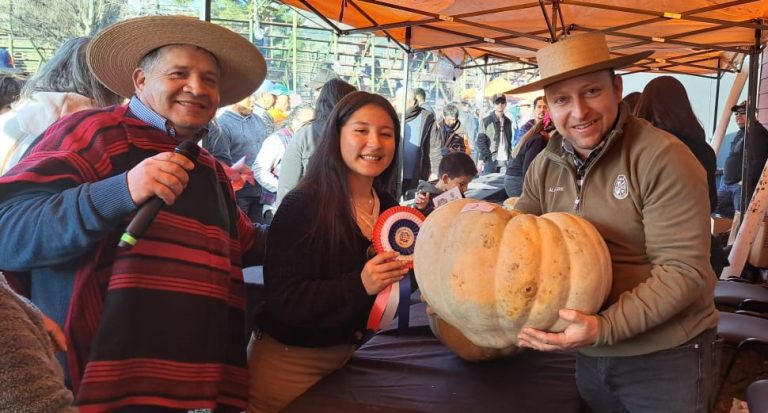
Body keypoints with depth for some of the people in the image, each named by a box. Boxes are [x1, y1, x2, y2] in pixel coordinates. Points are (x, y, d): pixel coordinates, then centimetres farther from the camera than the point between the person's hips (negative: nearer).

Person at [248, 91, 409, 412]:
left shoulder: (389, 208, 0)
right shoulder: (302, 205, -18)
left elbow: (393, 281, 8)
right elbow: (284, 300, -23)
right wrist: (358, 286, -34)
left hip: (347, 355, 6)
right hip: (288, 362, -6)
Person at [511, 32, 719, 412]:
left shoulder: (663, 158, -19)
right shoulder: (545, 166, -2)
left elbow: (683, 270, -21)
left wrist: (605, 327, -29)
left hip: (667, 358, -5)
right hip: (589, 356, 5)